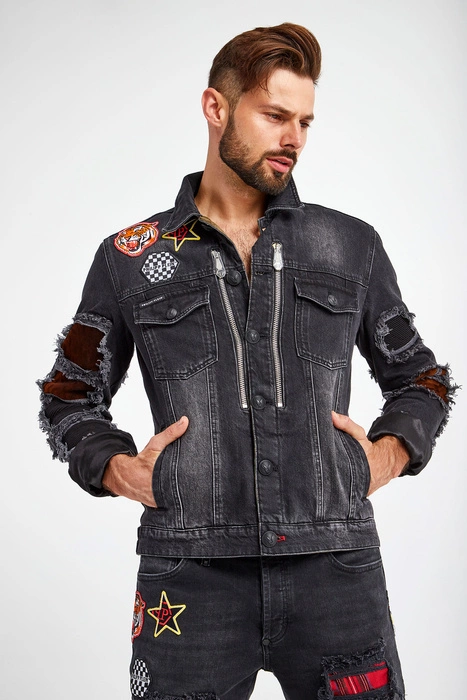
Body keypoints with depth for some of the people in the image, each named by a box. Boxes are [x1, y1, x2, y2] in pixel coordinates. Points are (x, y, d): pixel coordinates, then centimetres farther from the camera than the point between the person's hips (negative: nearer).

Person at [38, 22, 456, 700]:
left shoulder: (352, 247, 10)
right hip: (191, 573, -1)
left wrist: (388, 455, 3)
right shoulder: (129, 259, 8)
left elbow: (422, 378, 20)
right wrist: (119, 469, -1)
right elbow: (70, 398, 16)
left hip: (336, 567, 1)